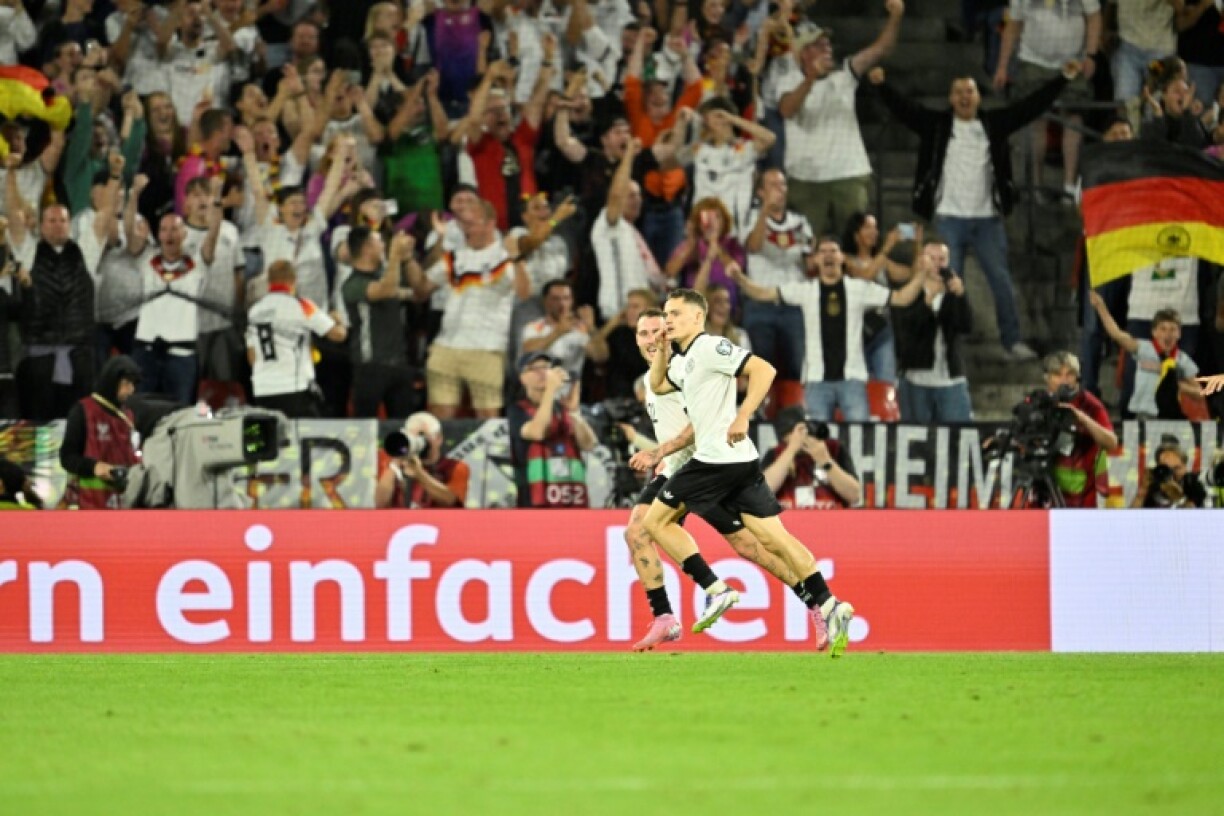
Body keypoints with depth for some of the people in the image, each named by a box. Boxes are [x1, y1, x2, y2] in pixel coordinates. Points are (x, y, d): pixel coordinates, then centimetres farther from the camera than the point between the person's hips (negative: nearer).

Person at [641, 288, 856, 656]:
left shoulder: (709, 347, -9)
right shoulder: (683, 359, 19)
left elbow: (763, 370, -18)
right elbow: (658, 385, 35)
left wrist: (742, 417, -25)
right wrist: (663, 346, 19)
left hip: (717, 458, -9)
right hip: (741, 462, 9)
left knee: (656, 520, 2)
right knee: (773, 538, 2)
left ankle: (716, 591, -3)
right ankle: (827, 607, -7)